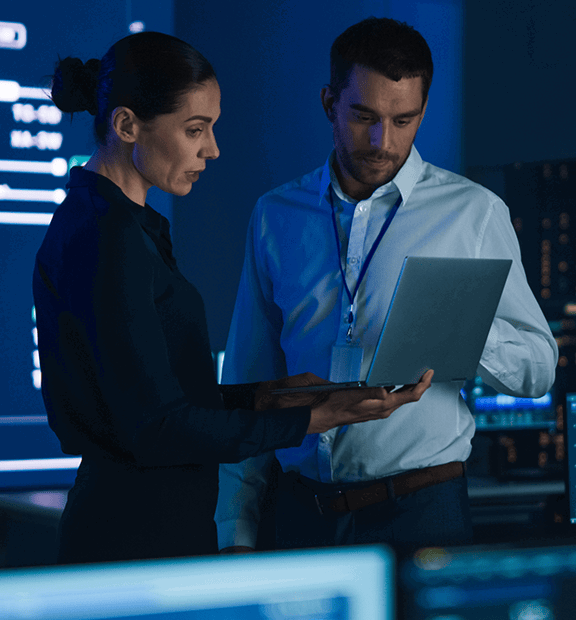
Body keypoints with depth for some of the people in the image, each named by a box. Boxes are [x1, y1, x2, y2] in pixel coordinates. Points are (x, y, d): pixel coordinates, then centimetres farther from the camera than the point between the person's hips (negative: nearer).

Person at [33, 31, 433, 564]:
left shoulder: (98, 219, 13)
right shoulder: (106, 238, -18)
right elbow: (156, 428, -21)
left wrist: (268, 395, 8)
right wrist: (322, 417, -20)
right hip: (140, 538, -10)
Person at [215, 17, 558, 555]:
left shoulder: (474, 212, 1)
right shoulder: (275, 215, 8)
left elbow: (539, 368, 2)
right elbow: (248, 383, 9)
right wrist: (236, 531, 5)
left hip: (420, 513, -2)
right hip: (303, 515, 2)